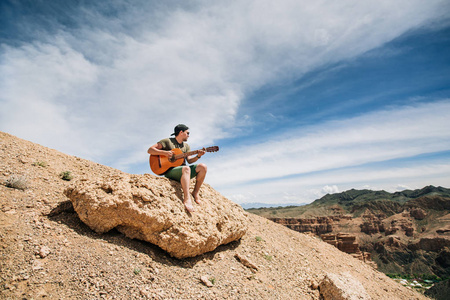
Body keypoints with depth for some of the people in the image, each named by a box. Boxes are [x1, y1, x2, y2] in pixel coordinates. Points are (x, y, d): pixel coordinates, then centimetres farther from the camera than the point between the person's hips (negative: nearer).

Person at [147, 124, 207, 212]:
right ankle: (187, 199, -42)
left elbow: (189, 160, 10)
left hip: (183, 170, 6)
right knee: (186, 168, -38)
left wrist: (198, 156, -8)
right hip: (170, 171, -6)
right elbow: (150, 150, -3)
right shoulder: (167, 141, 1)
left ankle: (195, 192, -7)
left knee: (203, 167, -16)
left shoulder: (186, 146, 20)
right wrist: (164, 153, -16)